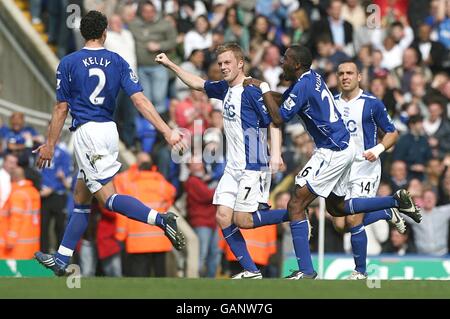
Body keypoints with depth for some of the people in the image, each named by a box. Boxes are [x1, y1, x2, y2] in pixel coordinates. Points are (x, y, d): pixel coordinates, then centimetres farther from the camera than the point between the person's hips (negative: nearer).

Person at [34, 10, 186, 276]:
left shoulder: (68, 63, -3)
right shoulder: (118, 62, 5)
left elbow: (61, 109, 0)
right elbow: (140, 100, -4)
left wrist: (50, 146, 9)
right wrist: (167, 132, -7)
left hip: (86, 132, -6)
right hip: (109, 130, 6)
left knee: (108, 197, -11)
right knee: (81, 199, 14)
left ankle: (161, 219, -33)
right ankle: (61, 260, 18)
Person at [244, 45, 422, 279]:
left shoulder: (303, 86, -19)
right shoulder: (312, 77, 10)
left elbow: (278, 119, -19)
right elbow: (282, 99, 25)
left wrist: (264, 88, -10)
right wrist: (258, 86, 11)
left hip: (332, 153, -10)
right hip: (344, 147, 10)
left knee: (296, 205, -10)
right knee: (336, 207, 24)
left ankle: (306, 270, -12)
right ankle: (396, 201, 21)